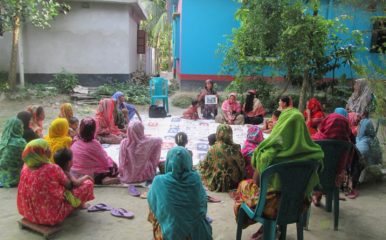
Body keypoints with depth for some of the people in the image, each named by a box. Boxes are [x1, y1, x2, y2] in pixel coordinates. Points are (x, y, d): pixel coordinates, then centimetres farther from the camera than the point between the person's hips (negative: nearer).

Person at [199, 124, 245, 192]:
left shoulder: (213, 149, -15)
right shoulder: (235, 149, -10)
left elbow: (204, 167, -4)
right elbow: (242, 166, -2)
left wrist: (200, 163, 18)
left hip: (217, 185, -4)